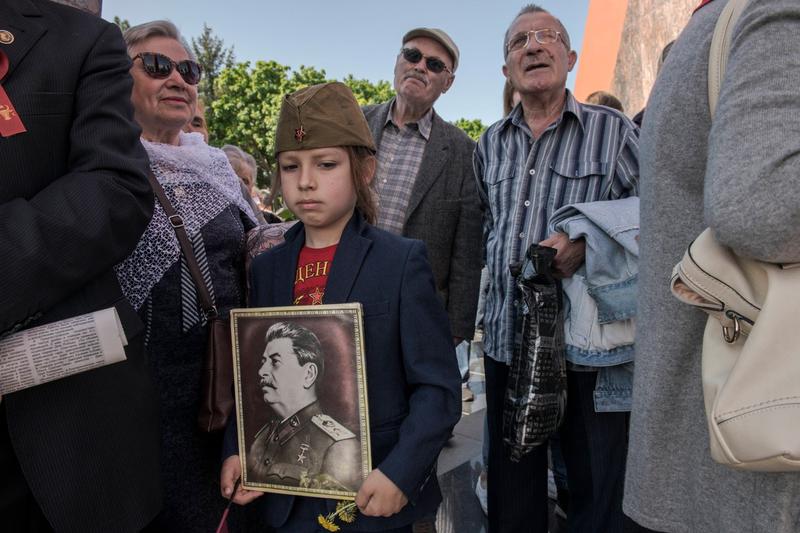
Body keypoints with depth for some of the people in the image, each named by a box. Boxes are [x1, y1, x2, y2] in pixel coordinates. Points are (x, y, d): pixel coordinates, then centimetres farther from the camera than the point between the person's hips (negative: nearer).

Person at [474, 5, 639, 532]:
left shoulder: (613, 130, -1)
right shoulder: (490, 145, 12)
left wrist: (586, 243, -16)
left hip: (590, 344, -4)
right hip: (507, 338, 4)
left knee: (596, 490, 9)